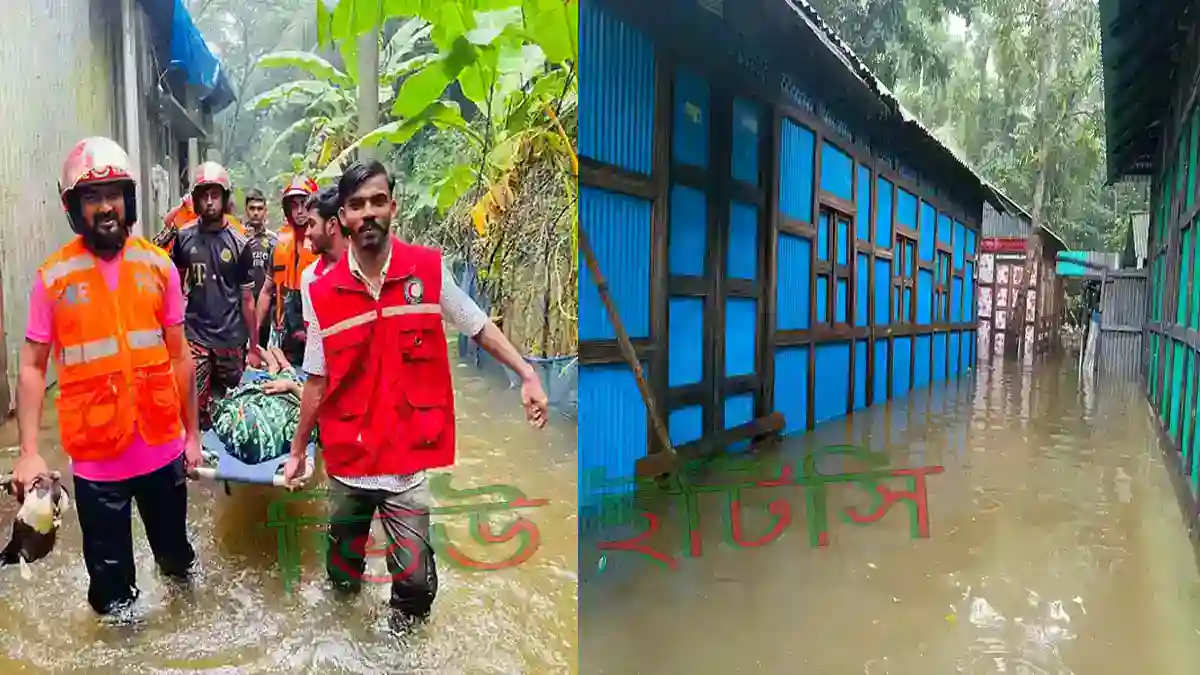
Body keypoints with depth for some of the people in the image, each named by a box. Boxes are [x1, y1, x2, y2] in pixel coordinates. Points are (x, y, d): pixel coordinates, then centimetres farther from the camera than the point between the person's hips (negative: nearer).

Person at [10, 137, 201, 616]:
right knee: (109, 572, 13)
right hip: (96, 456, -1)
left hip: (163, 447, 2)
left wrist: (192, 434, 6)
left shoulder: (159, 266, -1)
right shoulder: (53, 276, -6)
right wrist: (28, 451, -11)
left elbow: (180, 356, 4)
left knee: (175, 549, 21)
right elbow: (32, 367, -3)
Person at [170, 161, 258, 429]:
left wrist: (253, 346, 0)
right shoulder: (184, 237, 1)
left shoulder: (238, 243, -2)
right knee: (196, 409, -4)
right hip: (195, 336, 0)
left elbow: (247, 300, 0)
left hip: (231, 338, 0)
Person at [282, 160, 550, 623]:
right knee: (342, 570, 21)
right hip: (348, 460, 2)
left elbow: (479, 327, 3)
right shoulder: (321, 293, -4)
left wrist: (527, 375, -8)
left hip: (411, 459, -2)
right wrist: (298, 451, 11)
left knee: (414, 577, 0)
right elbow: (317, 381, 5)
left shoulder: (430, 269, -8)